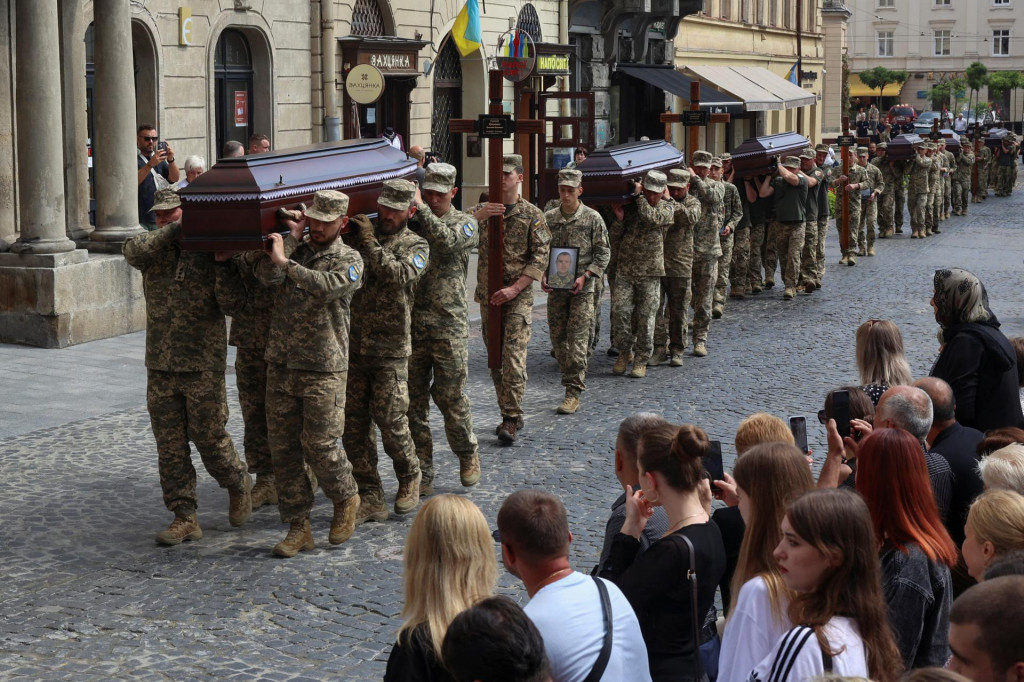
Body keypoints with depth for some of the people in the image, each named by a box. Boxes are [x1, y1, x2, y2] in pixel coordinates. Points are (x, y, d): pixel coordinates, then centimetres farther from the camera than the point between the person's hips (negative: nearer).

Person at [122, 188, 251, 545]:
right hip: (160, 366, 4)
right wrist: (177, 230, -23)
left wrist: (221, 262, -22)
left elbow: (231, 305, -12)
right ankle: (184, 518, 11)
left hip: (203, 366, -4)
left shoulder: (210, 251, -4)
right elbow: (133, 251, -19)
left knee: (210, 438, 2)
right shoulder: (155, 248, 6)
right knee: (170, 446, 4)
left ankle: (238, 485, 30)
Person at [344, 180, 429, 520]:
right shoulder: (357, 232, 9)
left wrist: (371, 244, -18)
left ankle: (409, 477, 23)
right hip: (352, 344, 3)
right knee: (354, 422, 3)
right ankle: (370, 497, 12)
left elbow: (400, 276, -18)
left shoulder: (415, 246, 1)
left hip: (390, 350, -3)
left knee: (390, 419, -5)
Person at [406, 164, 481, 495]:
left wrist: (420, 208, -20)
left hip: (449, 324, -3)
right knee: (414, 399, 5)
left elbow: (448, 241, -21)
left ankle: (467, 454, 24)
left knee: (450, 396, 0)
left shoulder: (464, 222, 2)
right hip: (412, 323, 3)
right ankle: (421, 473, 14)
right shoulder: (410, 223, 10)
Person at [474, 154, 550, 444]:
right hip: (488, 295, 4)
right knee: (495, 358, 8)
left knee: (513, 355, -13)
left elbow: (540, 258, -5)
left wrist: (515, 288, -15)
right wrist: (477, 216, -24)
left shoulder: (532, 215, 0)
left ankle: (511, 419, -11)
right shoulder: (485, 210, 10)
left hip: (518, 295, -4)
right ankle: (511, 415, 19)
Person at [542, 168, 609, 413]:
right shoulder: (548, 218, 7)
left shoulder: (592, 218, -3)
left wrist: (585, 276, -12)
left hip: (582, 289, -4)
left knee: (578, 340, -7)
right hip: (555, 288, 4)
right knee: (558, 338, 7)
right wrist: (542, 274, -4)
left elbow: (603, 253, -1)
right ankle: (572, 381, 22)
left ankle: (574, 394, -7)